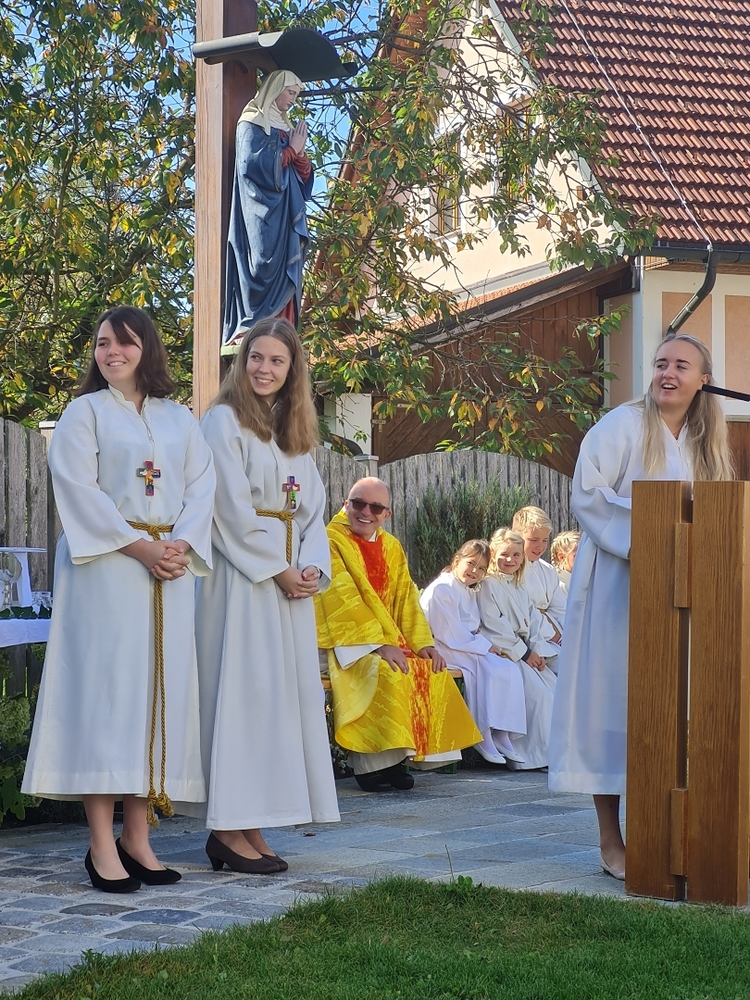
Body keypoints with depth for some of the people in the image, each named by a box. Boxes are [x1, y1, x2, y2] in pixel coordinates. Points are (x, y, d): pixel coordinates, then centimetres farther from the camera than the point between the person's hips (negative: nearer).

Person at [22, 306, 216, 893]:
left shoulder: (181, 420, 16)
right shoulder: (86, 411, 5)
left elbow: (202, 486, 9)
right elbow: (77, 487, -6)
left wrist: (181, 543, -10)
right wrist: (138, 546, -14)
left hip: (170, 567, 4)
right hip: (105, 566, -4)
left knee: (160, 689, 0)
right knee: (105, 685, -10)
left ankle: (138, 835, 4)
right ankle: (103, 845, -11)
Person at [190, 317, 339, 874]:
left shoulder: (296, 432, 18)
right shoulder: (225, 421, -3)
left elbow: (313, 509, 14)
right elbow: (233, 509, -11)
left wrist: (313, 567, -3)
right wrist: (278, 568, -13)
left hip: (292, 579, 7)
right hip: (242, 577, -7)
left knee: (284, 694, 3)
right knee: (242, 690, -9)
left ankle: (250, 826, 6)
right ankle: (229, 830, -8)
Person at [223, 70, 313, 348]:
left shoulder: (285, 128, 22)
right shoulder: (252, 124, 0)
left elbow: (303, 177, 18)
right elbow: (255, 163, -16)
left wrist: (299, 153, -2)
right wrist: (290, 149, -6)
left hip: (286, 217, 8)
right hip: (262, 216, -8)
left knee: (285, 278, -1)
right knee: (264, 272, -18)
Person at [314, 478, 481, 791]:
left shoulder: (391, 547, 12)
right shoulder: (332, 540, -12)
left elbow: (406, 598, 9)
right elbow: (342, 600, -20)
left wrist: (423, 643, -6)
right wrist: (377, 645, -28)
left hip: (388, 638, 8)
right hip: (346, 641, -8)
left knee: (433, 671, -7)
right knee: (387, 673, -31)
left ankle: (392, 759, -2)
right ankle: (370, 764, -23)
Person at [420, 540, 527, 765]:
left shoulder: (469, 592, 19)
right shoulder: (441, 590, -12)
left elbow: (472, 631, 14)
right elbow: (451, 635, -18)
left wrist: (489, 645, -6)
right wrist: (485, 646, -15)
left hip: (467, 647, 9)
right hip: (444, 650, -9)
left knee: (509, 670, -12)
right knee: (486, 668, -29)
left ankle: (502, 734, -16)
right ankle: (482, 736, -24)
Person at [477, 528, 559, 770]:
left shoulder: (520, 588, 20)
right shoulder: (489, 585, -5)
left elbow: (534, 621, 17)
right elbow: (494, 626, -12)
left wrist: (537, 651, -1)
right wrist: (523, 653, -12)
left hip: (527, 652, 8)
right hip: (503, 653, -8)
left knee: (555, 688, -7)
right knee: (537, 693, -23)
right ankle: (531, 756, -18)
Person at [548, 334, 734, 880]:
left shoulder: (700, 443, 12)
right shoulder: (623, 426, -7)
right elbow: (587, 496, -13)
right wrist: (637, 545, -19)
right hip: (617, 584, -6)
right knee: (612, 699, -5)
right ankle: (611, 841, -1)